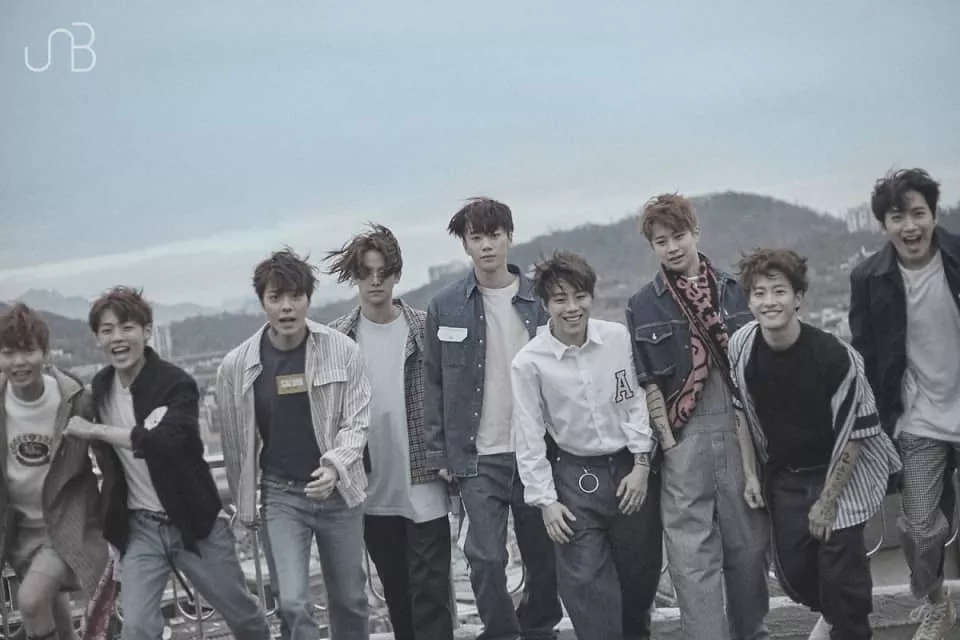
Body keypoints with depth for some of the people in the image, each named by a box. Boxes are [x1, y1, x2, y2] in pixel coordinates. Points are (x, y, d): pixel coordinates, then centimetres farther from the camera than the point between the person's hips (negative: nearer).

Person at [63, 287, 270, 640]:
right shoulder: (100, 387, 2)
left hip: (193, 522, -4)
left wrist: (94, 430, -28)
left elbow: (166, 440, -36)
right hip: (139, 527, 4)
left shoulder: (176, 383, -17)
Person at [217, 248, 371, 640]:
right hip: (280, 495, -1)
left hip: (339, 492, 1)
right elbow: (235, 442, 5)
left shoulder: (342, 350, -9)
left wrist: (335, 465, -24)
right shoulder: (236, 366, -7)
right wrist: (244, 502, 12)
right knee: (293, 604, -9)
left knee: (350, 600, 14)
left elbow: (356, 421, -7)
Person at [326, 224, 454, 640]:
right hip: (373, 491, 2)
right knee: (396, 591, 14)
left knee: (430, 590, -2)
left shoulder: (424, 330, -2)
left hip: (424, 484, -2)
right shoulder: (337, 339, 1)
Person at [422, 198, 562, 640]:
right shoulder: (445, 307, 0)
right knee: (486, 559, -7)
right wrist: (438, 451, -2)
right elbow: (433, 384, 3)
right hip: (477, 458, -1)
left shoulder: (540, 301, 2)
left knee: (543, 556, 10)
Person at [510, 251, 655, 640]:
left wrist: (641, 464, -1)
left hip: (626, 469, 3)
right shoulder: (529, 363, -13)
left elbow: (635, 403, 2)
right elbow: (529, 438, -8)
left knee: (635, 574, 14)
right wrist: (545, 500, -8)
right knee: (587, 584, -7)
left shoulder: (618, 337, -7)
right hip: (575, 478, -3)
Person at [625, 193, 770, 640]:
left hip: (740, 434, 2)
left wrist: (754, 457, -2)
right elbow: (647, 385, 2)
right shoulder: (642, 307, 4)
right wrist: (670, 445, -6)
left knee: (748, 543, 10)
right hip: (683, 441, -1)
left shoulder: (732, 291, 7)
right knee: (693, 557, -3)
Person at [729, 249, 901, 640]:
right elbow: (742, 411, 6)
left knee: (841, 575, -7)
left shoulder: (834, 356, -24)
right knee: (793, 570, 5)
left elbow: (856, 431, -17)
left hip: (841, 475, -4)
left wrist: (827, 501, -14)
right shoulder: (741, 347, -11)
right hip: (784, 478, 4)